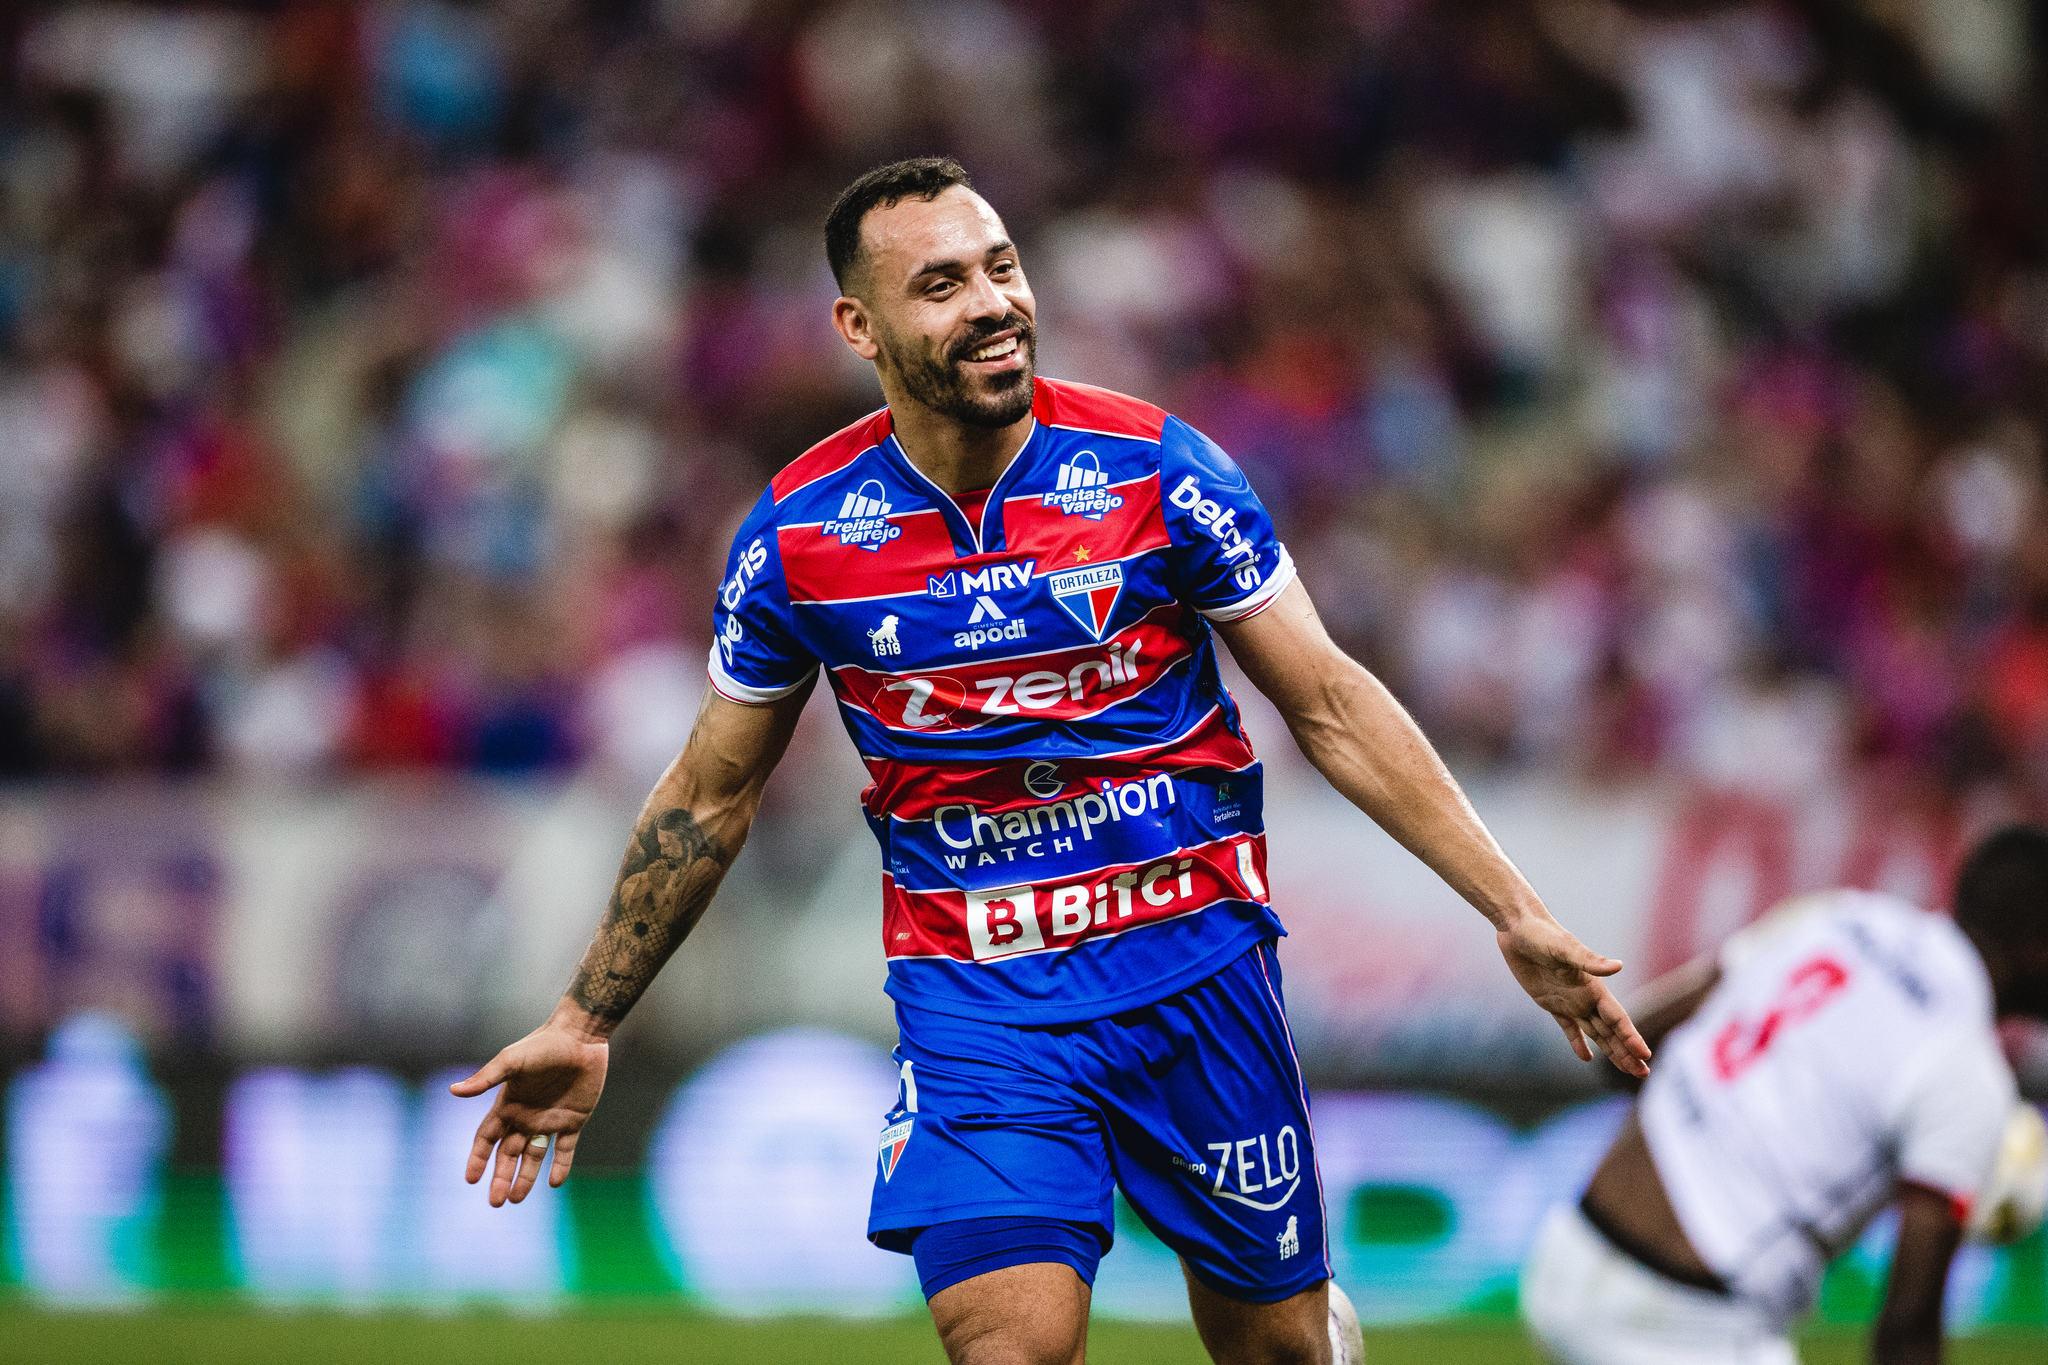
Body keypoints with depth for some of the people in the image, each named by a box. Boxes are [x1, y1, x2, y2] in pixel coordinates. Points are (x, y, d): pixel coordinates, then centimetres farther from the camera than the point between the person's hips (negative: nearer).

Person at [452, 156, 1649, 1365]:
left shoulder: (1157, 469, -7)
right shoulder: (799, 532, -4)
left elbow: (1330, 707, 0)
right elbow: (711, 798, 10)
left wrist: (1515, 912, -4)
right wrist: (584, 1025, 13)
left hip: (1194, 957, 1)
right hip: (974, 995, 0)